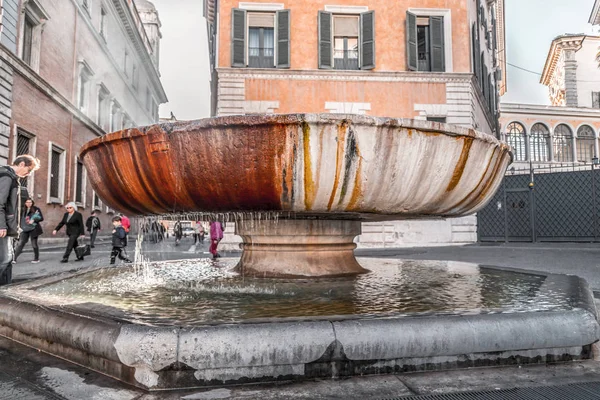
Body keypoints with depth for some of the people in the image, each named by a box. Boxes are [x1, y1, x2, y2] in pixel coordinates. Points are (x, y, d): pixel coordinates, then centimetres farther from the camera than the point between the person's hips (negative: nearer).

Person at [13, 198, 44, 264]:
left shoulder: (36, 209, -1)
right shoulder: (23, 210, 12)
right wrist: (20, 227, 10)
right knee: (20, 243, -6)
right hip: (25, 229, 3)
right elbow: (21, 219, 20)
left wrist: (34, 220, -17)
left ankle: (37, 259, 15)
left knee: (34, 244, 2)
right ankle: (14, 258, -6)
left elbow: (41, 218, -3)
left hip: (33, 229, -3)